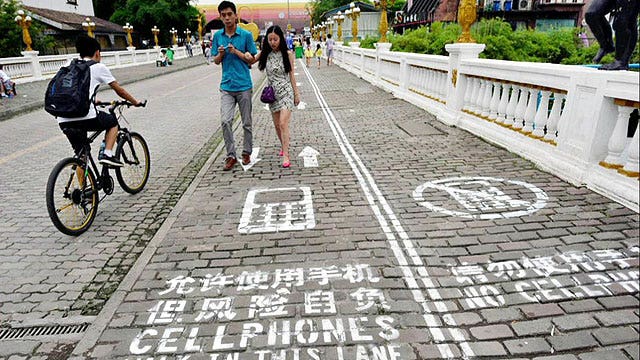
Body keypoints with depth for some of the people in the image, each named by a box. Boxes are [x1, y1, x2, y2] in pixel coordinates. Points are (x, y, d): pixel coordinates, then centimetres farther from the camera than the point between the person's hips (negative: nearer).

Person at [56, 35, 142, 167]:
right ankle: (107, 154, 8)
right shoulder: (99, 67, 7)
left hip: (63, 121, 6)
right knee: (113, 122, 24)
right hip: (86, 118, -5)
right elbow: (119, 90, 12)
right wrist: (136, 102, 27)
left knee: (80, 153, 20)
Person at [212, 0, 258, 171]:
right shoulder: (217, 36, 8)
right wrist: (220, 53, -9)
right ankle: (231, 156, 2)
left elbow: (252, 60, 2)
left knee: (247, 123, 7)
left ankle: (246, 153, 23)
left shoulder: (246, 35, -1)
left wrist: (236, 52, -12)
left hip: (244, 85, -2)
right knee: (225, 121, -9)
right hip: (226, 85, 2)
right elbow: (216, 61, 13)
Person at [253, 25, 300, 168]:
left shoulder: (287, 54, -4)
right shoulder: (265, 54, 2)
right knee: (277, 125, 12)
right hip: (272, 92, 4)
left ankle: (285, 155, -13)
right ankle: (284, 146, 35)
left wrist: (296, 93, 2)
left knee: (283, 123, -15)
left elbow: (291, 74, 1)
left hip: (286, 91, -4)